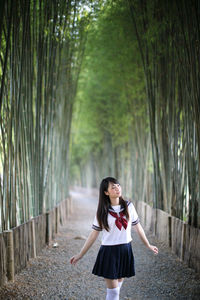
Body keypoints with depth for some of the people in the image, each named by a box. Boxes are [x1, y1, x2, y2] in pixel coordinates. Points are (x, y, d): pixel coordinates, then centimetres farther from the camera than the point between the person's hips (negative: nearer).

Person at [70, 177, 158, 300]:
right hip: (109, 252, -3)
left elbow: (138, 226, 12)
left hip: (126, 251, 3)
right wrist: (80, 255, 0)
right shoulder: (102, 211, -5)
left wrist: (148, 245, 19)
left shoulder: (129, 206, 1)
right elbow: (94, 235, 0)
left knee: (118, 284, 12)